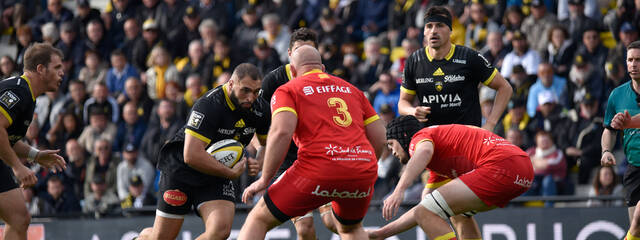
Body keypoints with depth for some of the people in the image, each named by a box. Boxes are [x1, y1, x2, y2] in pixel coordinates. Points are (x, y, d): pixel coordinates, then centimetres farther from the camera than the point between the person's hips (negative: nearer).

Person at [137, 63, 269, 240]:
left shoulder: (260, 109, -6)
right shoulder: (209, 105, -28)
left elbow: (268, 144, 15)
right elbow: (191, 155, -34)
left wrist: (257, 163, -8)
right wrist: (231, 173, -26)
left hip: (217, 178, 5)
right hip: (181, 170, -5)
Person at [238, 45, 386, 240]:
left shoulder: (287, 91, 10)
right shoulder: (351, 89, 25)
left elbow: (282, 132, -8)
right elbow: (379, 139, 20)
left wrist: (264, 180, -4)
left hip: (319, 170, -5)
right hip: (364, 171, 5)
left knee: (258, 220, 10)